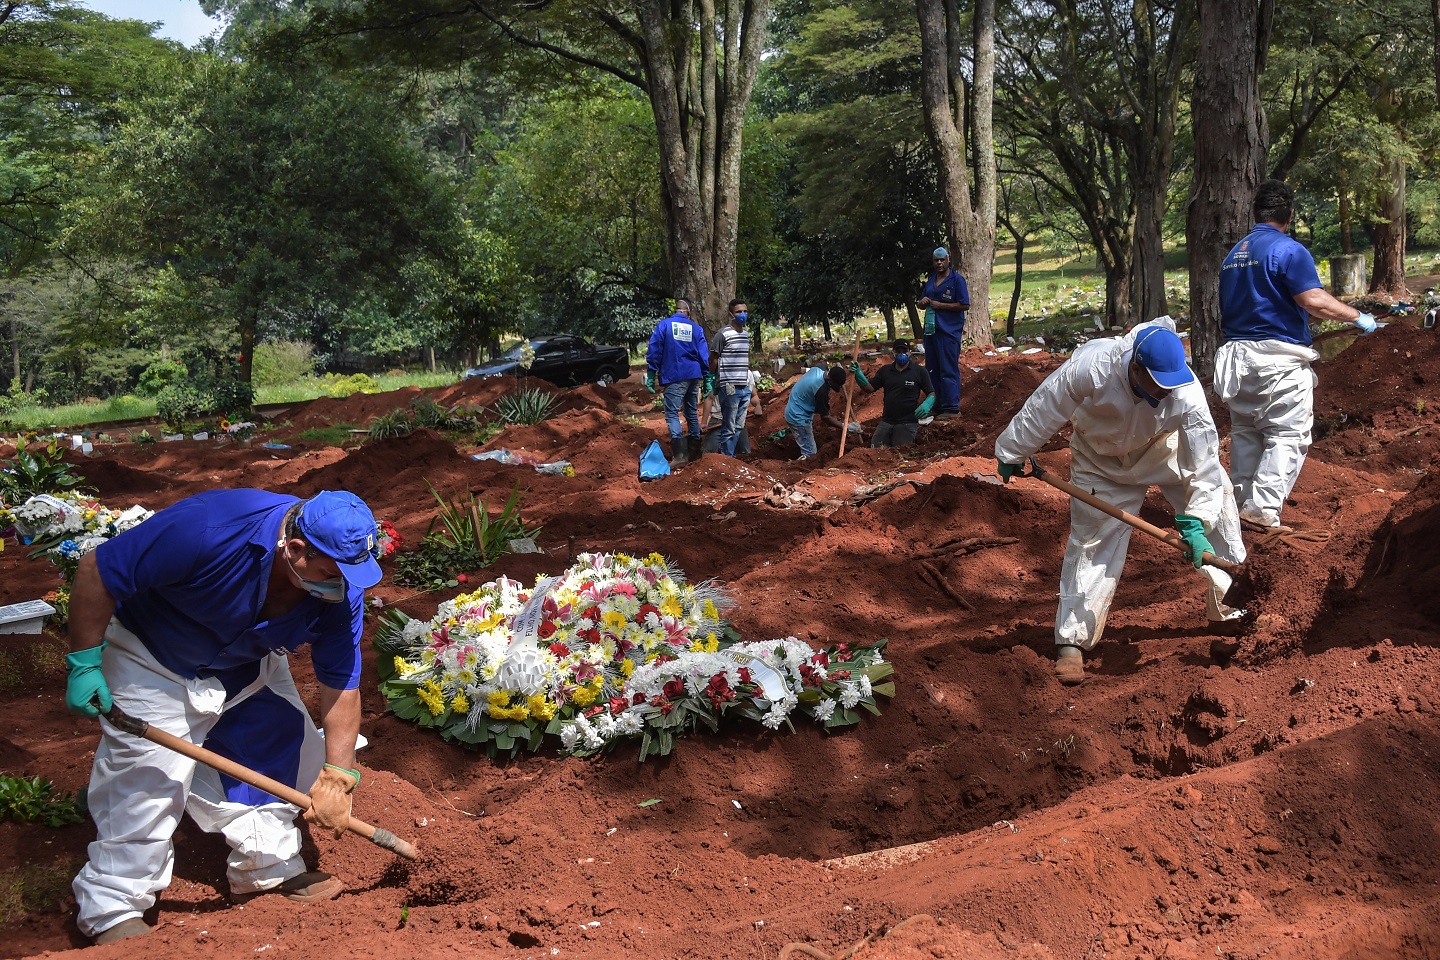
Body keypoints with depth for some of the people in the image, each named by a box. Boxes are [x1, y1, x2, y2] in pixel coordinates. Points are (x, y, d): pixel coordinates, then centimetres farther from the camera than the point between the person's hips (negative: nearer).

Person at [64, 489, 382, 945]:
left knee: (281, 752, 4)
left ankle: (269, 868, 24)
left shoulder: (340, 590, -24)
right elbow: (96, 571, -30)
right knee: (150, 773, -10)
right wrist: (84, 663, -25)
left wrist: (336, 776, -16)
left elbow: (341, 684, -14)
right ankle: (112, 909, 5)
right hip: (152, 659, -5)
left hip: (247, 664, 5)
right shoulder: (207, 530, -42)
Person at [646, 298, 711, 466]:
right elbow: (704, 355, 5)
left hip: (674, 377, -4)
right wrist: (707, 379, 7)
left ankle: (679, 455, -20)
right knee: (692, 413, 16)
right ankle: (694, 452, 21)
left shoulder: (664, 325, 0)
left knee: (672, 414, -7)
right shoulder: (696, 328, 9)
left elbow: (654, 352, -5)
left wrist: (651, 376, -3)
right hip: (694, 376, 4)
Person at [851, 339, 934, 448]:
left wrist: (926, 405, -19)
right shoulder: (885, 370, 13)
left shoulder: (919, 371, 2)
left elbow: (931, 393, 2)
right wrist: (858, 374, -8)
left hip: (907, 423, -4)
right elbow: (870, 388, 8)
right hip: (886, 421, 4)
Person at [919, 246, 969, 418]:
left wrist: (940, 305, -14)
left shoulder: (957, 280, -4)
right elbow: (921, 305, 26)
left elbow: (965, 305, -12)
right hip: (931, 330, 8)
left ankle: (951, 407, -6)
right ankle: (937, 405, 18)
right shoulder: (930, 281, 18)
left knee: (948, 370, -8)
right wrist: (923, 302, 2)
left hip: (949, 331, -8)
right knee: (932, 370, 10)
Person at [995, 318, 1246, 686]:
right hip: (1102, 461, -2)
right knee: (1093, 544, -5)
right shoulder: (1091, 366, -39)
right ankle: (1072, 642, 4)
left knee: (1217, 493, -7)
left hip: (1162, 448, 2)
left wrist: (1195, 525, -38)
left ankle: (1226, 598, 11)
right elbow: (1043, 409, -24)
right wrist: (1012, 453, -12)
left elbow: (1204, 462, -31)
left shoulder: (1186, 392, -34)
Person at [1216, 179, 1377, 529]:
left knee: (1245, 433, 15)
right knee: (1288, 435, -5)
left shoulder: (1233, 255, 15)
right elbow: (1314, 300, -20)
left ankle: (1243, 502, 20)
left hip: (1236, 354, 8)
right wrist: (1357, 317, -8)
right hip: (1278, 359, -8)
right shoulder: (1288, 250, -10)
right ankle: (1262, 511, -14)